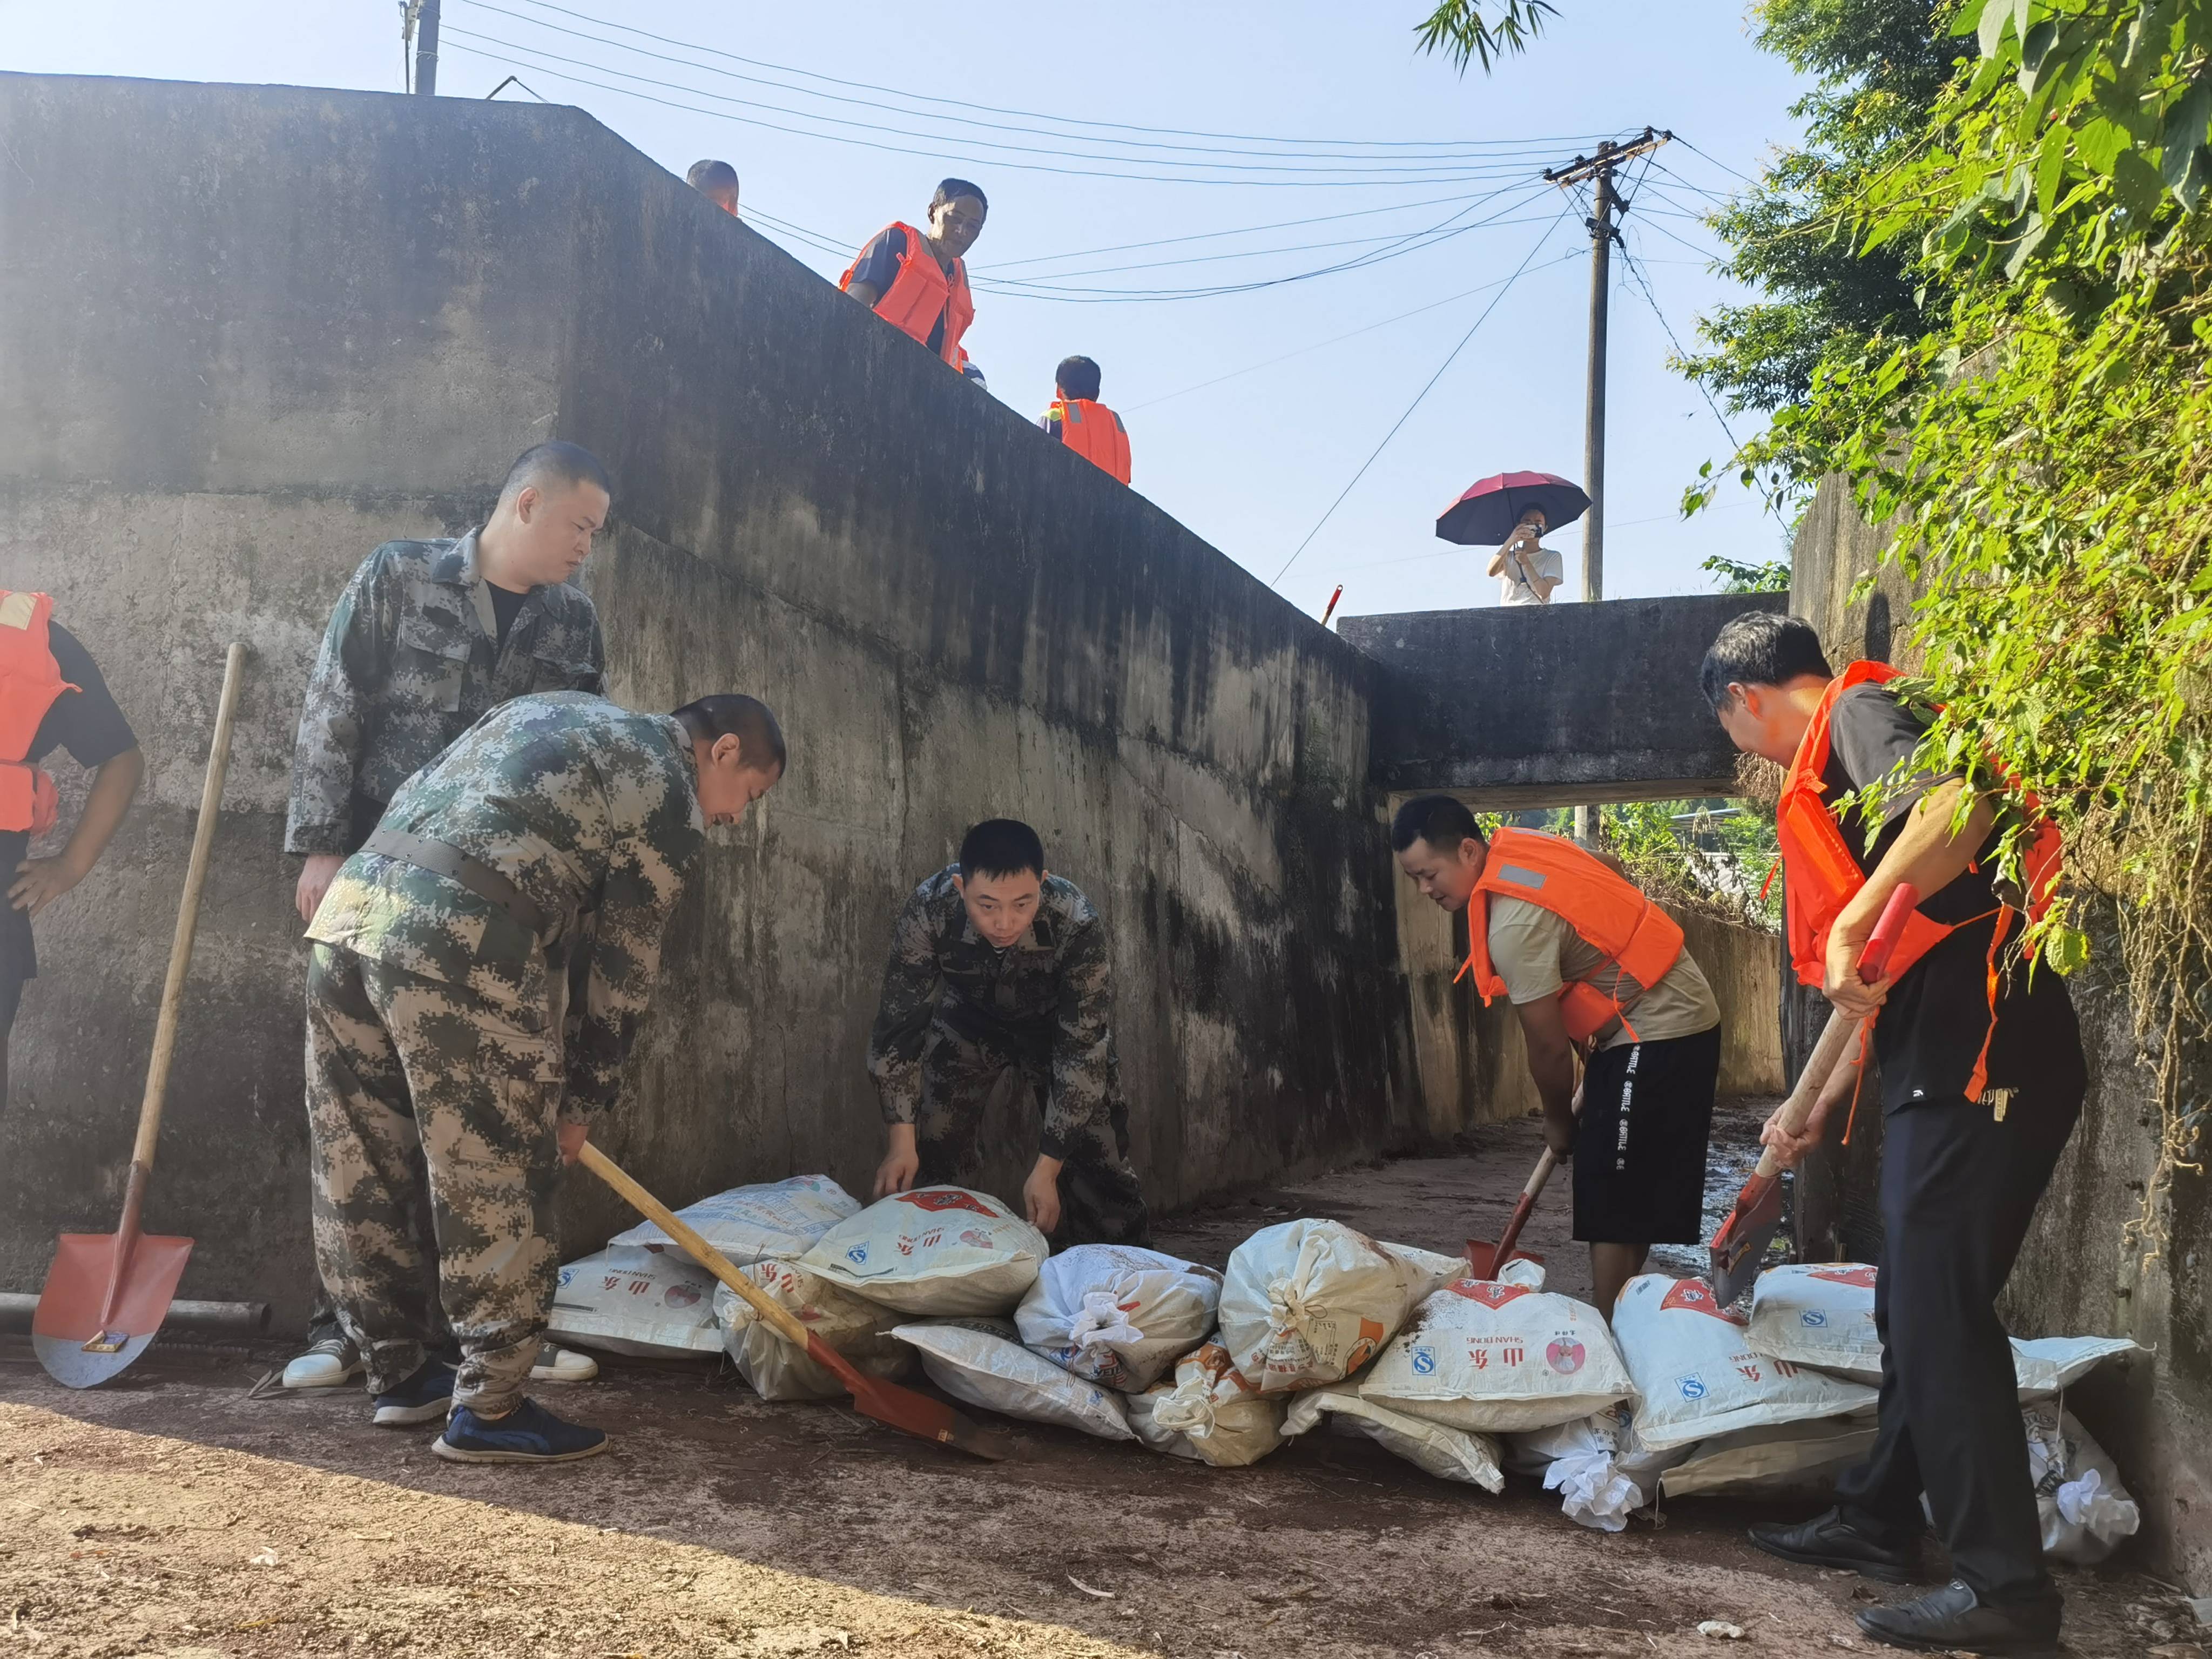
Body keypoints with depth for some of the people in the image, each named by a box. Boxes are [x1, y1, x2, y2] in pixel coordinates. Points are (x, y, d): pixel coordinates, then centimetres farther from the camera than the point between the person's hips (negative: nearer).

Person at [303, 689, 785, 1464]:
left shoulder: (554, 710, 28)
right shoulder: (667, 791, 5)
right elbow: (624, 965, 6)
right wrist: (583, 1101, 16)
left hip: (351, 899, 9)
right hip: (457, 942, -9)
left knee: (364, 1174, 16)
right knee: (497, 1185, 3)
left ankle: (399, 1374, 29)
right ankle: (488, 1412, 9)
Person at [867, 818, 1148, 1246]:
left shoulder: (1077, 926, -39)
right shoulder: (927, 912, -35)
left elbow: (1081, 1051, -33)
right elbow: (898, 1026, -25)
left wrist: (1047, 1169, -34)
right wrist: (902, 1141, -29)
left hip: (1059, 1025, -1)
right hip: (971, 1020, 1)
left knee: (1097, 1154, -8)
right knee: (937, 1151, -4)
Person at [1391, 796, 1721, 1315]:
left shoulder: (1513, 925, -26)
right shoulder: (1519, 844, 1)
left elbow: (1548, 1048, -18)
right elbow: (1615, 872, 18)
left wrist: (1558, 1122, 0)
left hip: (1658, 1034, -10)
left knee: (1613, 1200, -8)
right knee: (1631, 1195, 15)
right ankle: (1623, 1312, 22)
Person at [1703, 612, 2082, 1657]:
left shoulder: (1860, 711, -5)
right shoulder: (1842, 766, 24)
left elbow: (1965, 803, -30)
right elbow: (1886, 984, 29)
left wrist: (1855, 923, -27)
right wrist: (1816, 1112, 33)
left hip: (1980, 1062, -10)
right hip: (1954, 1069, 10)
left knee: (1940, 1316, -5)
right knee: (1913, 1306, 18)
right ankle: (1878, 1522, 30)